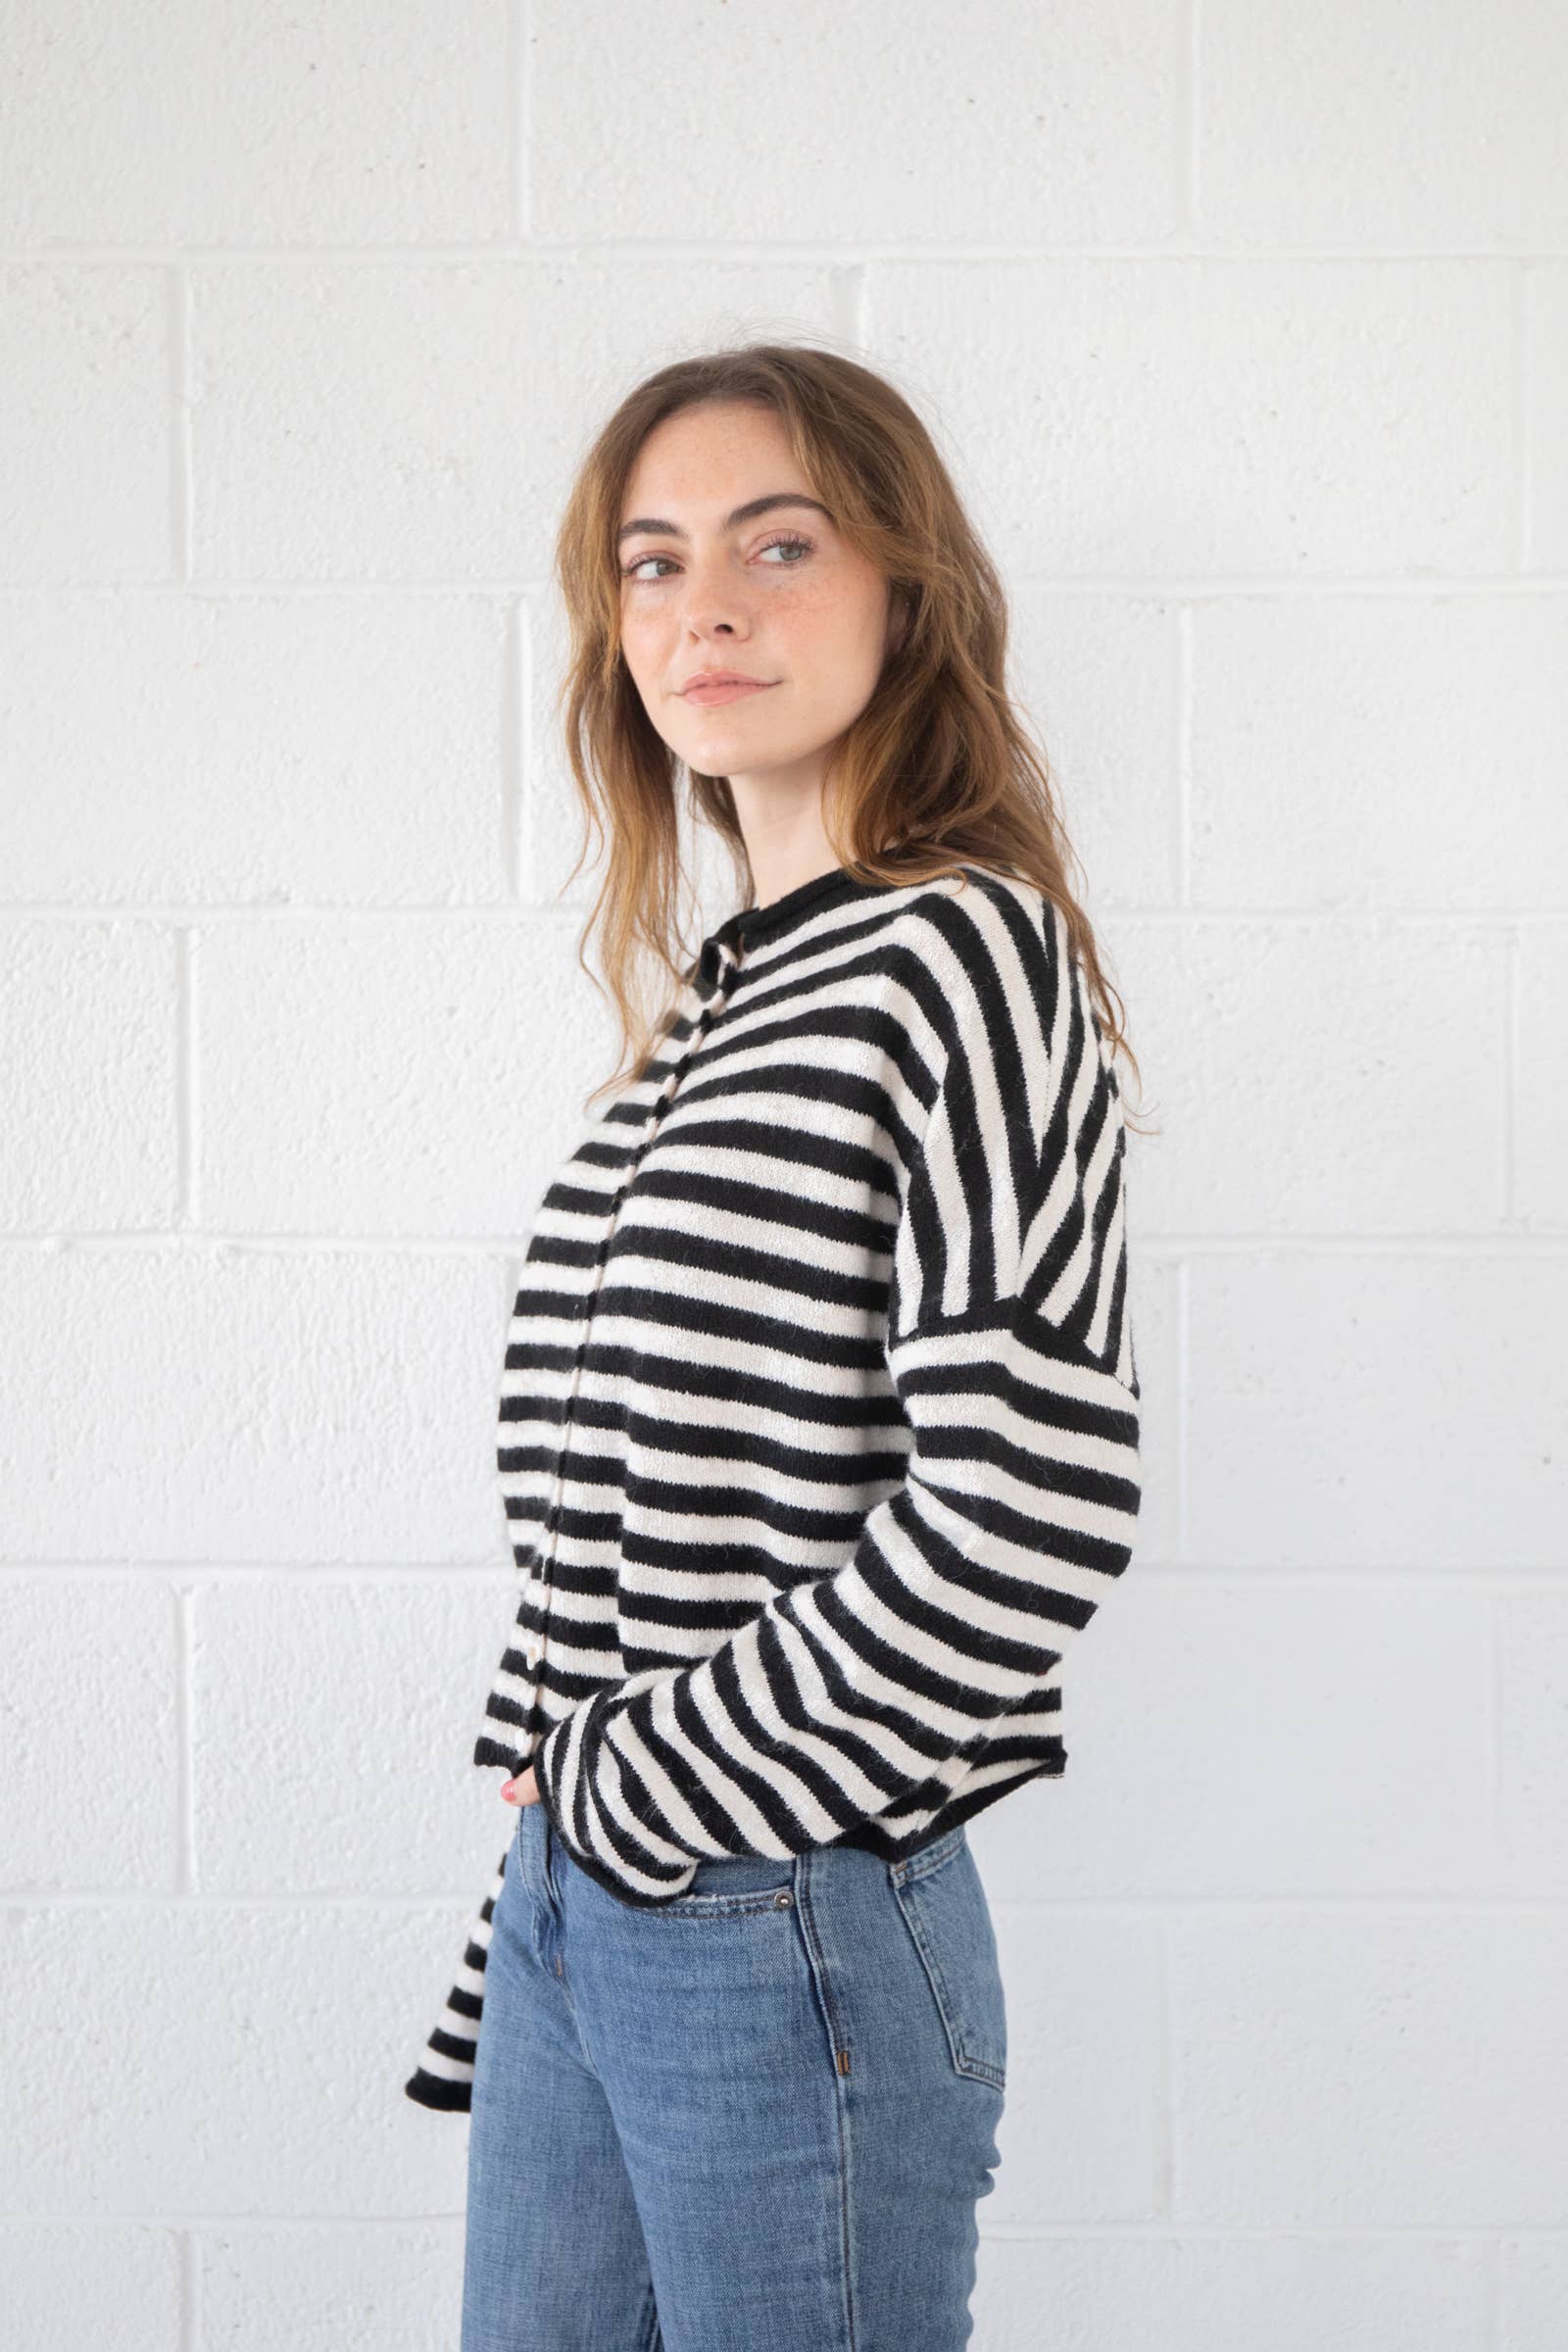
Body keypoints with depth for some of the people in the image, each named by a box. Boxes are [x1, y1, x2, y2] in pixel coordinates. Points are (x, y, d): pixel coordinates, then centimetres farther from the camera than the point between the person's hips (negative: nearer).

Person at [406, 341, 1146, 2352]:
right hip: (567, 1921, 7)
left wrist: (646, 1796, -12)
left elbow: (1023, 1515, -20)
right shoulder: (702, 1007, 13)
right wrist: (534, 1905, 14)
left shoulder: (965, 950, -10)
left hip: (792, 1936, -7)